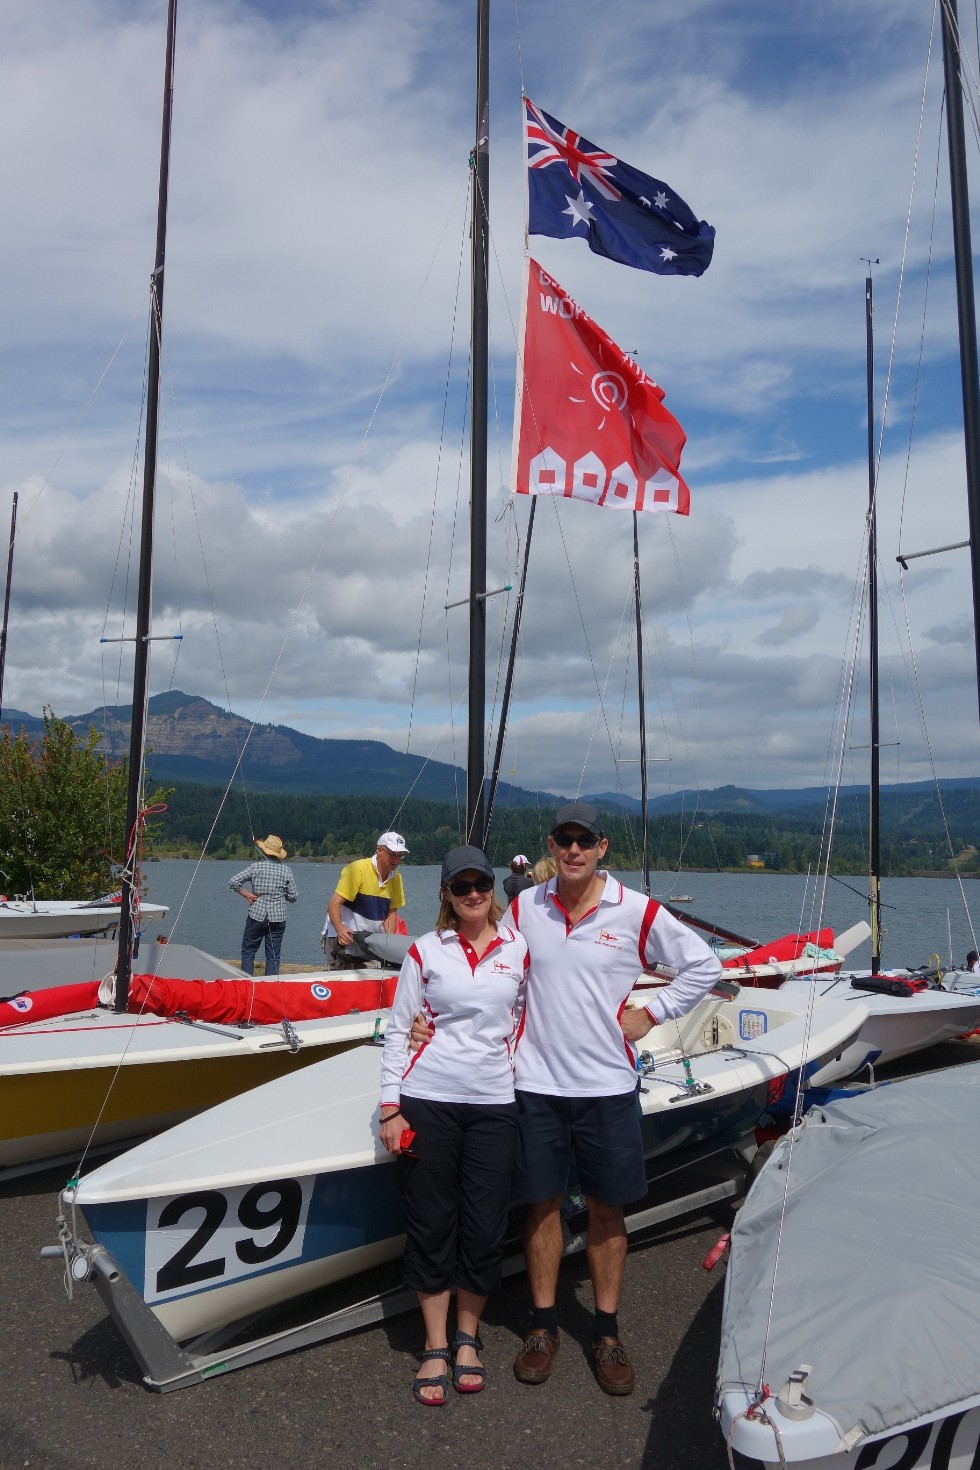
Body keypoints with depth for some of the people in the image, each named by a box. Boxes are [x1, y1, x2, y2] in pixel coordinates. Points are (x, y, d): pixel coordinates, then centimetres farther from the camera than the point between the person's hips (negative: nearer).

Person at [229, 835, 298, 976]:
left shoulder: (256, 867, -5)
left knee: (248, 951, 9)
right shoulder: (285, 870, 0)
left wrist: (247, 894, -1)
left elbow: (233, 882, -11)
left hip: (257, 915, -2)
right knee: (273, 956, 7)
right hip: (278, 917, 2)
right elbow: (293, 897, 3)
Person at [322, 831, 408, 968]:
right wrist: (340, 930, -35)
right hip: (344, 936, -5)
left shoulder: (396, 878, 6)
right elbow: (334, 904, -17)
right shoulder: (358, 869, -13)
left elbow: (392, 912, 11)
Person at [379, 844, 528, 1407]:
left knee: (485, 1228, 5)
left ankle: (468, 1336, 29)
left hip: (494, 1102, 1)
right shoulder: (425, 951, 1)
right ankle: (436, 1347, 24)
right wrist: (391, 1108, -2)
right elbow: (398, 1031, 2)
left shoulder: (518, 948, 3)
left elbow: (527, 1018, 12)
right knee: (430, 1223, 6)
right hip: (427, 1101, -1)